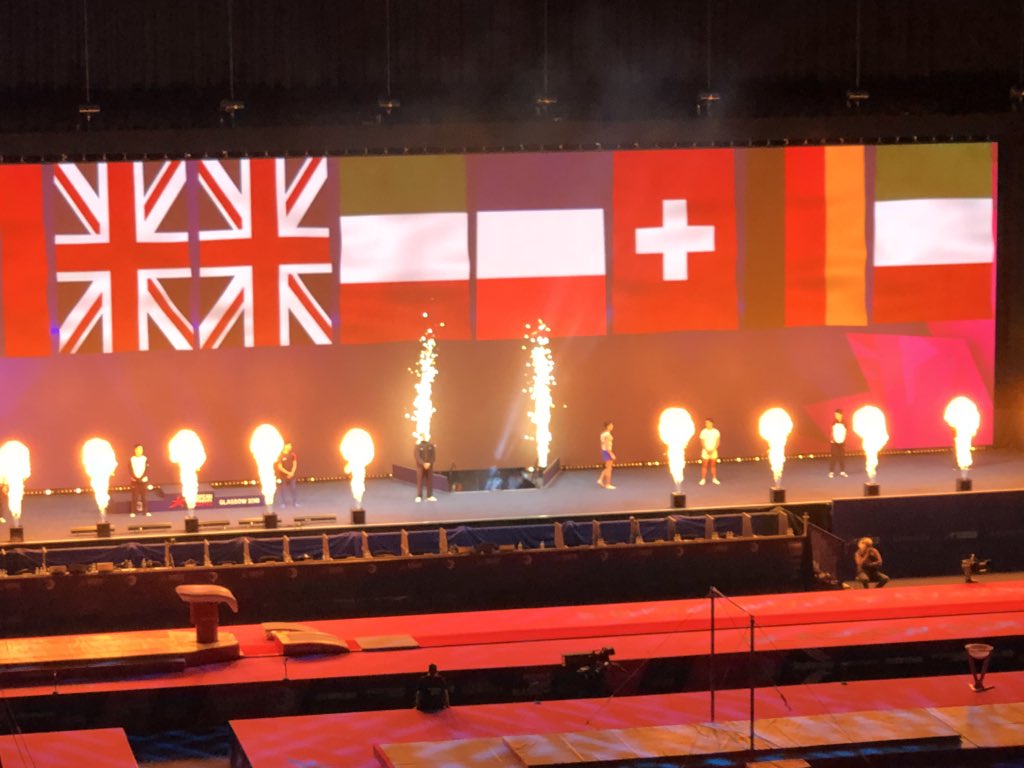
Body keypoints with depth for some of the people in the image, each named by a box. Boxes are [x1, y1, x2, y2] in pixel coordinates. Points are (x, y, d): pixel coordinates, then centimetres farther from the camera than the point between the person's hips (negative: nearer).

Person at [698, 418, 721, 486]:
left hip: (713, 451, 1)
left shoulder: (716, 432, -2)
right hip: (705, 451, -1)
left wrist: (713, 450, -10)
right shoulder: (703, 432, -6)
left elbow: (718, 441, 1)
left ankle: (714, 479, 11)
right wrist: (707, 450, -13)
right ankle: (703, 479, 0)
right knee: (704, 465, -2)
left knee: (713, 465, 5)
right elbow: (702, 442, -4)